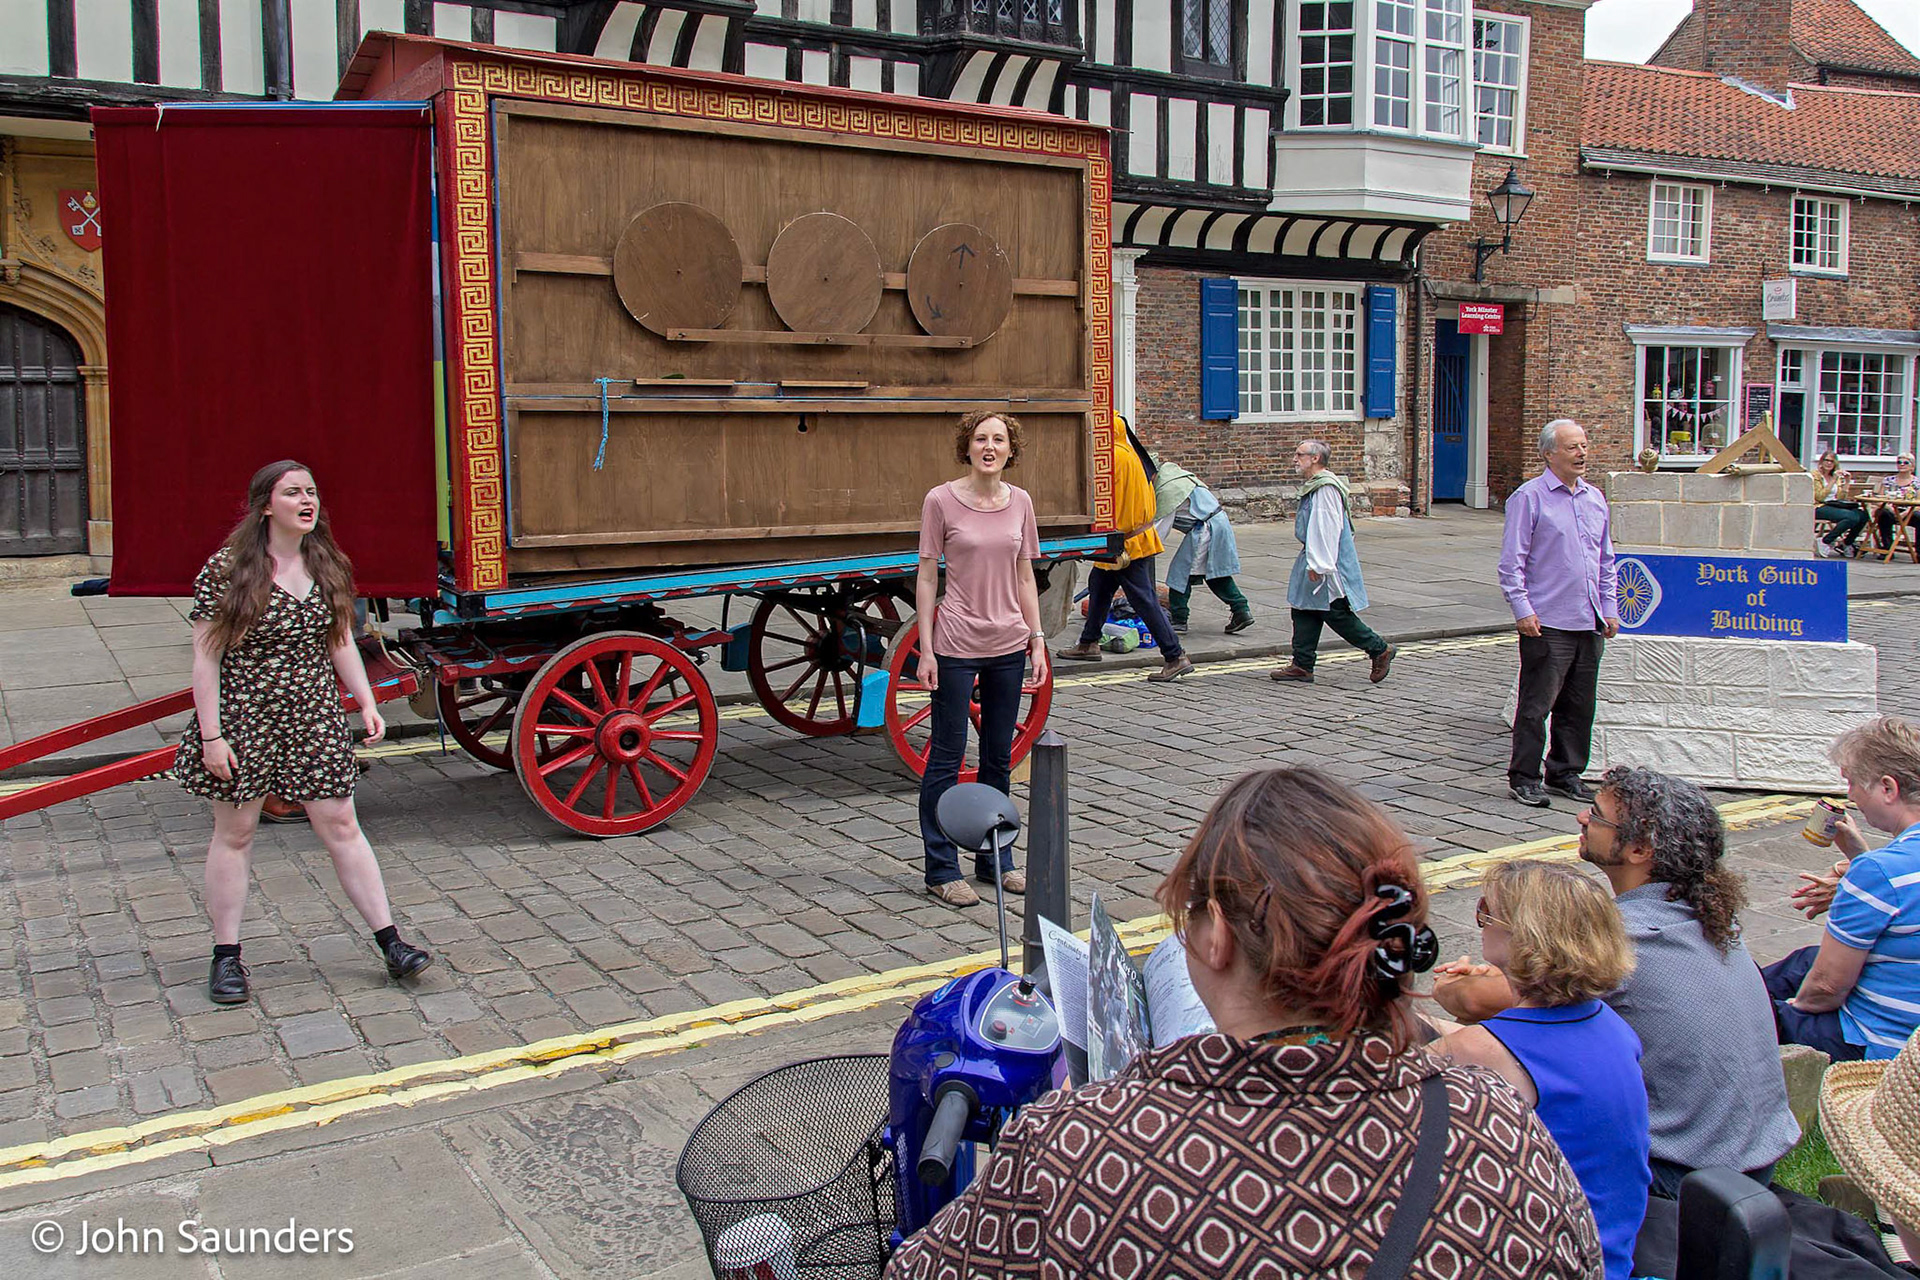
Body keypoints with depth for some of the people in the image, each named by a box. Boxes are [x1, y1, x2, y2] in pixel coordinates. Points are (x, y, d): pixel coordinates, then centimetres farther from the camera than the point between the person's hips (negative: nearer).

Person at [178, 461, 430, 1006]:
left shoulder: (328, 566, 4)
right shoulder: (226, 570, -10)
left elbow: (341, 642, 13)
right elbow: (206, 658, -9)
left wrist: (366, 703, 6)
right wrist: (211, 735, -12)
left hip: (315, 717, 4)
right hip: (243, 720, -3)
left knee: (340, 826, 5)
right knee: (234, 834, 8)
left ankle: (389, 941, 8)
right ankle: (226, 957, 21)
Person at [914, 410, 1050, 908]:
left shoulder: (1020, 502, 5)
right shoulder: (941, 500, -6)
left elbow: (1025, 577, 11)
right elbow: (926, 578, -5)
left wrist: (1036, 637, 7)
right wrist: (926, 650, -9)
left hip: (1008, 645, 4)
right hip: (956, 646, -4)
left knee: (999, 759, 13)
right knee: (946, 757, 2)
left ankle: (994, 860, 26)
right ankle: (942, 870, 12)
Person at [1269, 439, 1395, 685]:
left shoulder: (1326, 487, -19)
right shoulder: (1314, 486, 14)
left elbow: (1326, 528, -23)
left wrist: (1317, 564, -24)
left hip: (1330, 563, -10)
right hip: (1315, 558, 10)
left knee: (1336, 614, -4)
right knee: (1303, 611, 8)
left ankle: (1380, 650, 10)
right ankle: (1302, 665, 11)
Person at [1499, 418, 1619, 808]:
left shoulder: (1595, 498, 15)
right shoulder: (1529, 498, -5)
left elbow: (1606, 561, 22)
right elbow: (1512, 561, -8)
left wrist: (1610, 608, 16)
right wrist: (1522, 609, -14)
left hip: (1589, 623, 7)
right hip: (1546, 623, -6)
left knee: (1579, 705, 11)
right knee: (1536, 704, -3)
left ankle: (1565, 773, 23)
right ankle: (1523, 778, 6)